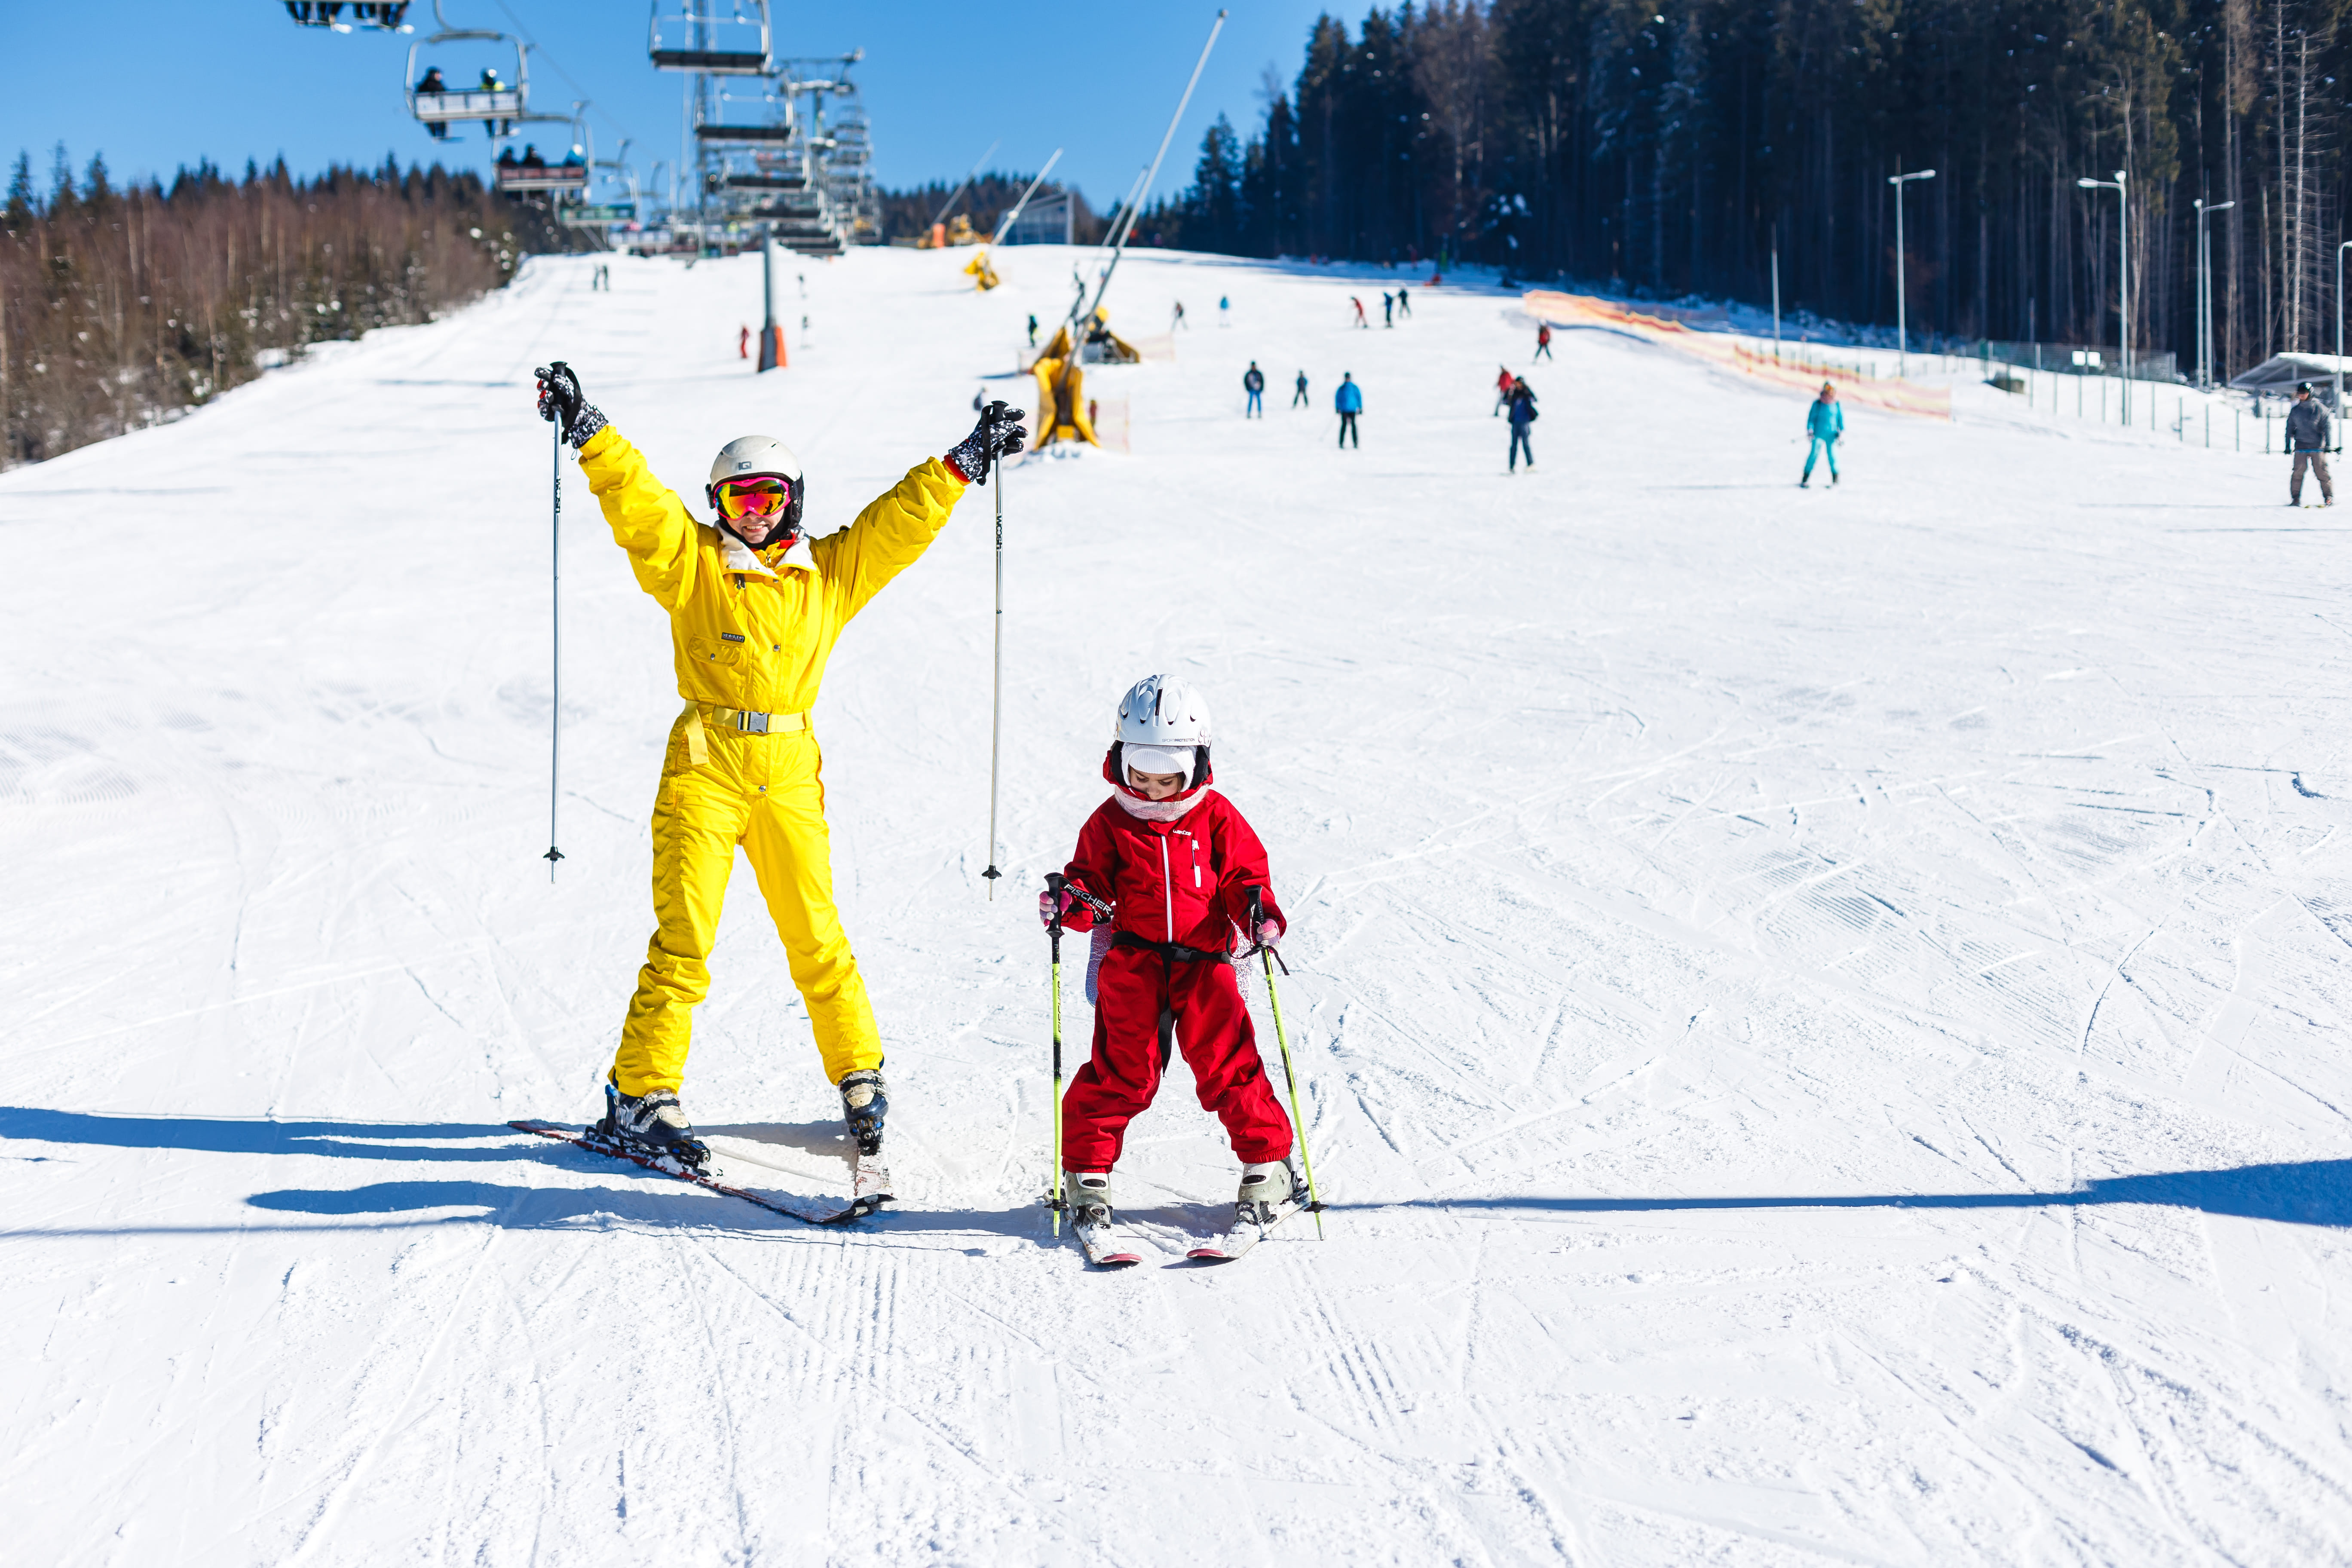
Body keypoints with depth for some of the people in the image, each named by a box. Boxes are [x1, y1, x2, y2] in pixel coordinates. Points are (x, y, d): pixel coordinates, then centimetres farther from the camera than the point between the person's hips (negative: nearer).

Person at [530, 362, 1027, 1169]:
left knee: (815, 934, 5)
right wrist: (589, 432, -18)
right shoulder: (691, 559, 4)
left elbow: (901, 520, 17)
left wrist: (965, 461, 15)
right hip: (704, 766, -2)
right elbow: (635, 501, -7)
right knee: (684, 935, -6)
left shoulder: (833, 571, 12)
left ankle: (861, 1075, 20)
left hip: (789, 772, 2)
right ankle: (641, 1094, -2)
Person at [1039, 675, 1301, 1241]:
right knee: (1120, 1072, -2)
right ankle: (1088, 1172, 8)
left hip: (1204, 964, 0)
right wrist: (1071, 902, -17)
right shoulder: (1110, 823, 3)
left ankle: (1267, 1163, 14)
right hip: (1131, 965, 0)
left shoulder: (1216, 818, 1)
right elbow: (1093, 880, 5)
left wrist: (1260, 914, -16)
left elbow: (1244, 877, 4)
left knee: (1229, 1066, 1)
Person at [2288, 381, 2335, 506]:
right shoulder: (2295, 410, 10)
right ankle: (2295, 498, 1)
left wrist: (2327, 445, -5)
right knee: (2298, 473, -5)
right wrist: (2288, 446, 14)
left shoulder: (2319, 408, 1)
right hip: (2300, 447, 2)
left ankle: (2329, 497, 5)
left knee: (2322, 471, -3)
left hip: (2317, 447, -2)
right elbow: (2290, 429, 18)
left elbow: (2326, 427, 1)